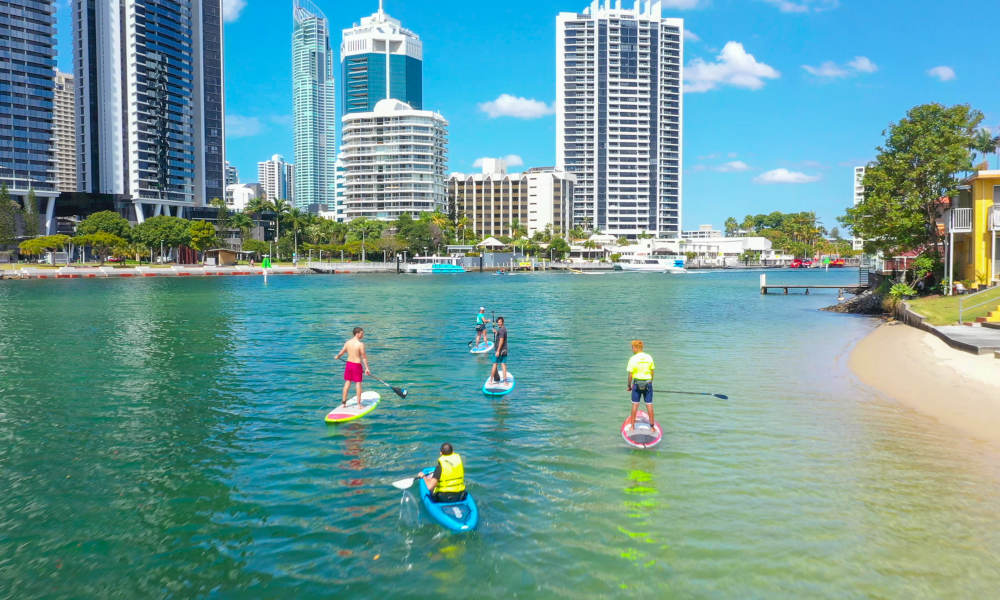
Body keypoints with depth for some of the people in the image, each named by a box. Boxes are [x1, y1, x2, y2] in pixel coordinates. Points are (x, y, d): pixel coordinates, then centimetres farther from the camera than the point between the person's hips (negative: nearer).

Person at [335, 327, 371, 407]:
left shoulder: (347, 342, 0)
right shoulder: (361, 344, -16)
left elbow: (341, 353, 11)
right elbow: (364, 357, -15)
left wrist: (337, 357, 32)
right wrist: (367, 368, -10)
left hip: (348, 363, 5)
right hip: (357, 365, -5)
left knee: (347, 382, 14)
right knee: (358, 383, 5)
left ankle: (343, 402, 20)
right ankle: (359, 403, 10)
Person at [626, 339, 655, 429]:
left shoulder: (633, 359, -10)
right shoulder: (649, 357, 1)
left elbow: (630, 374, -10)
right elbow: (652, 372, 4)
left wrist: (629, 385, 1)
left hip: (637, 382, -2)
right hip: (648, 383, 2)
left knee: (635, 404, 5)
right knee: (649, 405, 6)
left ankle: (632, 426, 8)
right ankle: (652, 426, 10)